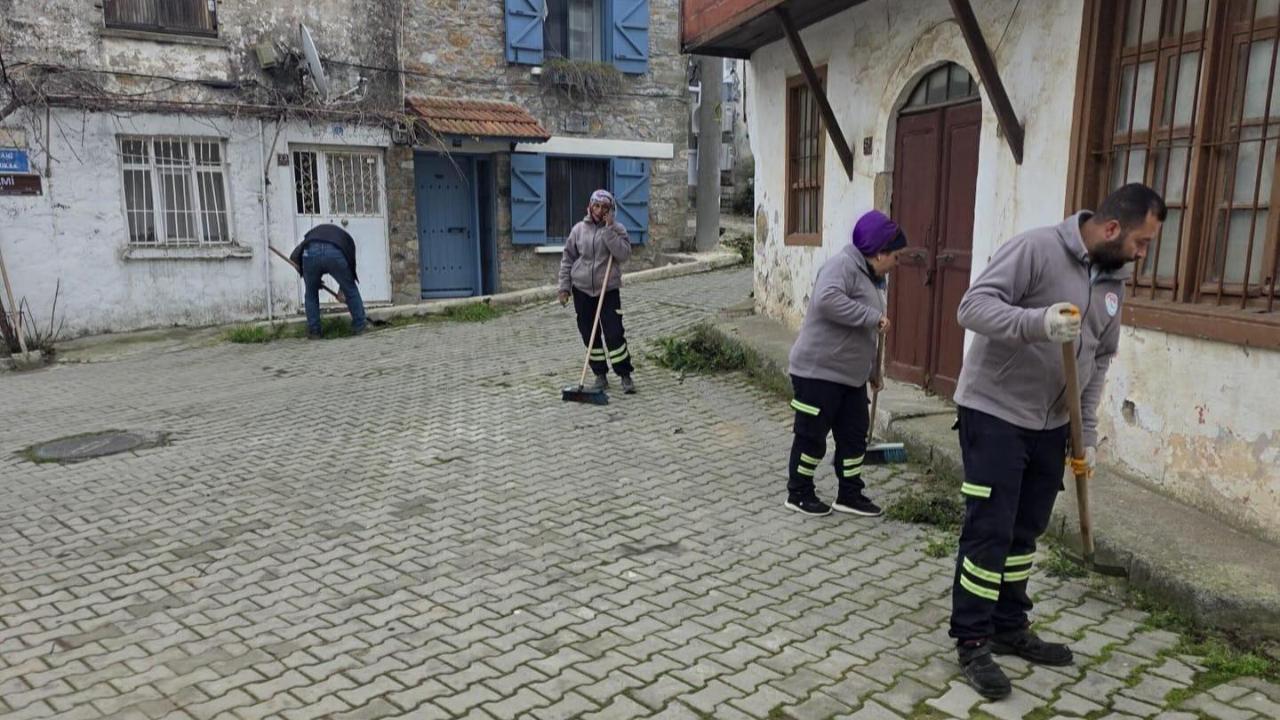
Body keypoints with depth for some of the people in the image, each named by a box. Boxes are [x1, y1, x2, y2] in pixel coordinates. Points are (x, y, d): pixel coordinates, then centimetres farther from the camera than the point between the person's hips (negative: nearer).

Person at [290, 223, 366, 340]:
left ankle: (313, 331, 26)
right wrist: (342, 289, 42)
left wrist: (303, 274, 33)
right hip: (335, 253, -1)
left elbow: (294, 257, 26)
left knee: (311, 294, 23)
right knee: (351, 290, 21)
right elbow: (351, 264, 34)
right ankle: (360, 326, 29)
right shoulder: (347, 238, 38)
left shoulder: (312, 233, 41)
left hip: (310, 252, 1)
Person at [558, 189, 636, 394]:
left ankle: (625, 376, 6)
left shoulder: (617, 229, -1)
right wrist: (564, 286, 3)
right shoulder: (579, 229, 4)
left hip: (609, 290, -2)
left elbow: (624, 254, -16)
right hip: (582, 290, 3)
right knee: (590, 336, 7)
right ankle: (600, 375, 20)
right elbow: (567, 259, 8)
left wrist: (609, 230, -19)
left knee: (615, 334, -7)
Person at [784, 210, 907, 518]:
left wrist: (873, 370, 31)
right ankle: (799, 493, 16)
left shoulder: (870, 276, 16)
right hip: (818, 370, -10)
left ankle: (850, 495, 23)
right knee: (812, 434, 1)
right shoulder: (843, 264, -14)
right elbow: (827, 300, -35)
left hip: (850, 374, 10)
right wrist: (874, 316, -30)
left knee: (854, 434, 12)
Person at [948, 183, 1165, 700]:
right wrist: (1039, 322, -40)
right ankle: (972, 641, 9)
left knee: (1024, 531, 15)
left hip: (1050, 424, 8)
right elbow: (973, 307, -24)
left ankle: (1010, 628, 30)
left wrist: (1088, 431, 10)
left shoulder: (1113, 280, 8)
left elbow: (1100, 361, 14)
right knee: (989, 531, -4)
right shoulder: (1035, 249, -16)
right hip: (994, 413, -8)